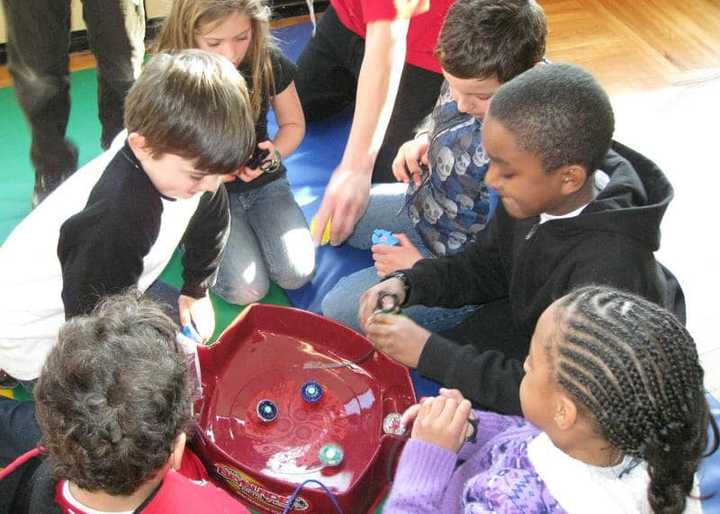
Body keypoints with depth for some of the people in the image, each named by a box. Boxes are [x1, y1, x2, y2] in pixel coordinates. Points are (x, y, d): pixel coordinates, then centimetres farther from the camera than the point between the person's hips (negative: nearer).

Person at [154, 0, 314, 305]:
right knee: (248, 290, -15)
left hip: (264, 184, 3)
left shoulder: (270, 63, -14)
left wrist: (275, 153, -18)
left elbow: (293, 124, 4)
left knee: (297, 274, -12)